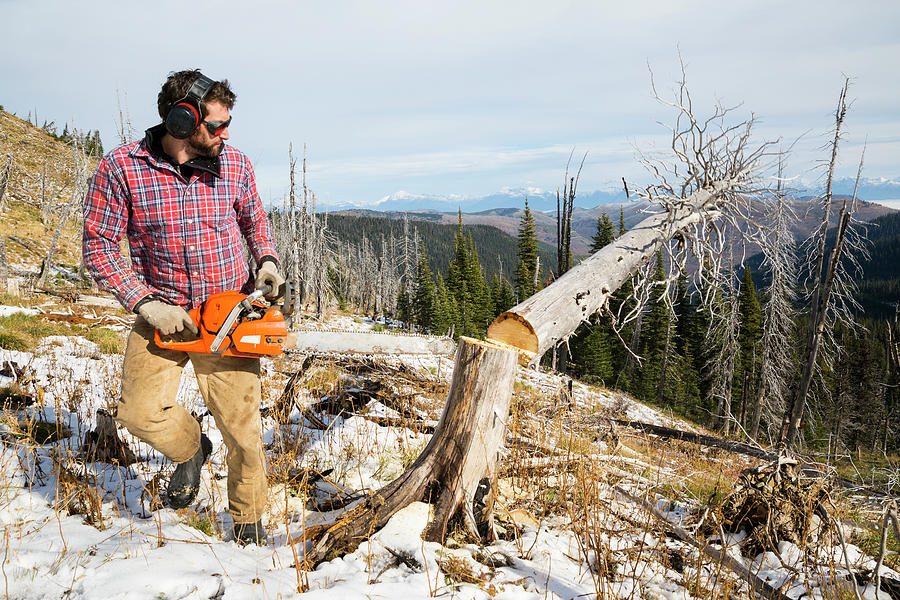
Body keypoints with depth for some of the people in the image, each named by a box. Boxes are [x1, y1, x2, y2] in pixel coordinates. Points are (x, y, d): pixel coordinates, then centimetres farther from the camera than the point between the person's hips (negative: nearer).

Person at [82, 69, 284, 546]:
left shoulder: (234, 164, -2)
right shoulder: (120, 169, -10)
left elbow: (255, 220, 17)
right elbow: (98, 246, -7)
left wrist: (267, 261, -1)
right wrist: (146, 304, -15)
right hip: (162, 315, 0)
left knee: (242, 426, 2)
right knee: (139, 411, -10)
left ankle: (249, 521, 23)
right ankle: (190, 449, 25)